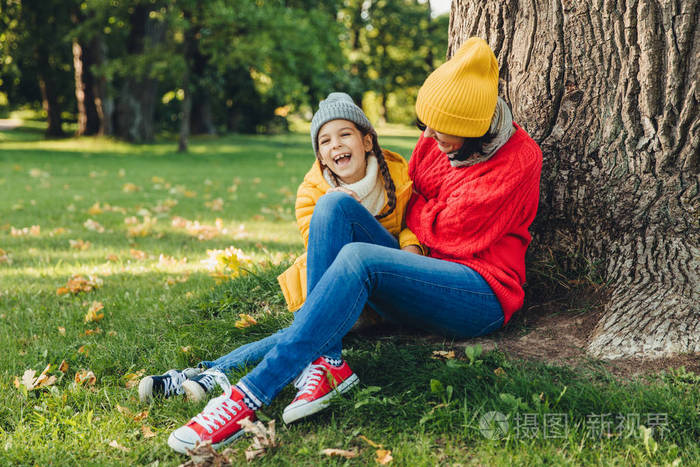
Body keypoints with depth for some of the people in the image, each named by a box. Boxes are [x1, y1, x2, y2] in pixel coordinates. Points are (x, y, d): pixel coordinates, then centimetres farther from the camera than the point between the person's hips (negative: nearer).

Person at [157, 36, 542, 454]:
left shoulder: (519, 159, -10)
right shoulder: (435, 138, 10)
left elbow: (450, 231, -10)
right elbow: (407, 198, 18)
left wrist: (415, 209, 4)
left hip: (483, 296, -7)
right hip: (424, 277, 7)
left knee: (357, 259, -34)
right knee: (336, 204, -17)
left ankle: (250, 394, -38)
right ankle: (326, 362, -30)